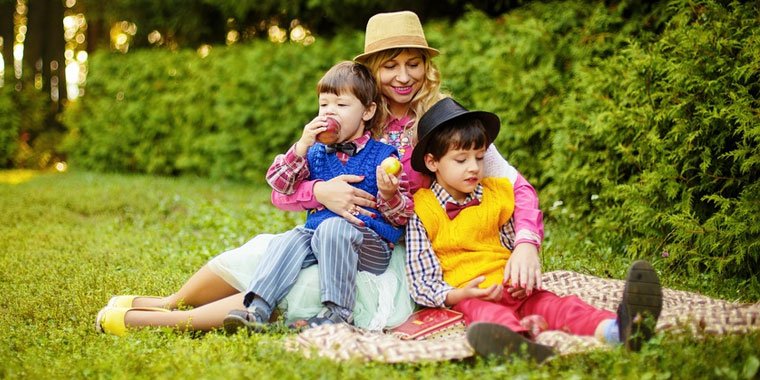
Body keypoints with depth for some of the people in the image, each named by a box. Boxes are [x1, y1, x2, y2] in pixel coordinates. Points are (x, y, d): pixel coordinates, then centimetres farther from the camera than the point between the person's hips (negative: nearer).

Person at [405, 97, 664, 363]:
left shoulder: (495, 195, 17)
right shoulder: (422, 214, 1)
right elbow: (421, 283, -1)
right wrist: (459, 295, -19)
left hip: (512, 291, 5)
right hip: (466, 298, -5)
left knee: (556, 305, -25)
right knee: (487, 314, -39)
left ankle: (617, 330, -55)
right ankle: (516, 340, -76)